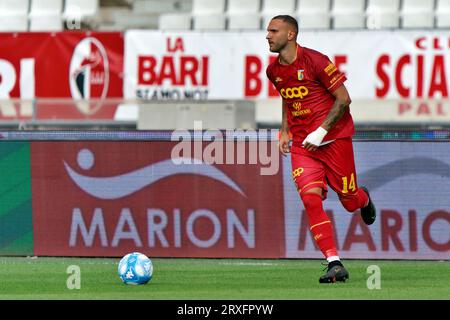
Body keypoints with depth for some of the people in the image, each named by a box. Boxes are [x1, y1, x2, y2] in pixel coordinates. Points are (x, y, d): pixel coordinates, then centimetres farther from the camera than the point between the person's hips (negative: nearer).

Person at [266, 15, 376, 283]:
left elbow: (343, 99, -12)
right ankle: (335, 264, -14)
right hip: (302, 144, 4)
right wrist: (285, 131, 14)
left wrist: (321, 131, -18)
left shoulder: (315, 61, -15)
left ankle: (364, 199, 45)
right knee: (311, 199, -15)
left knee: (350, 202, 5)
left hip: (334, 138, -4)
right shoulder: (274, 71, 5)